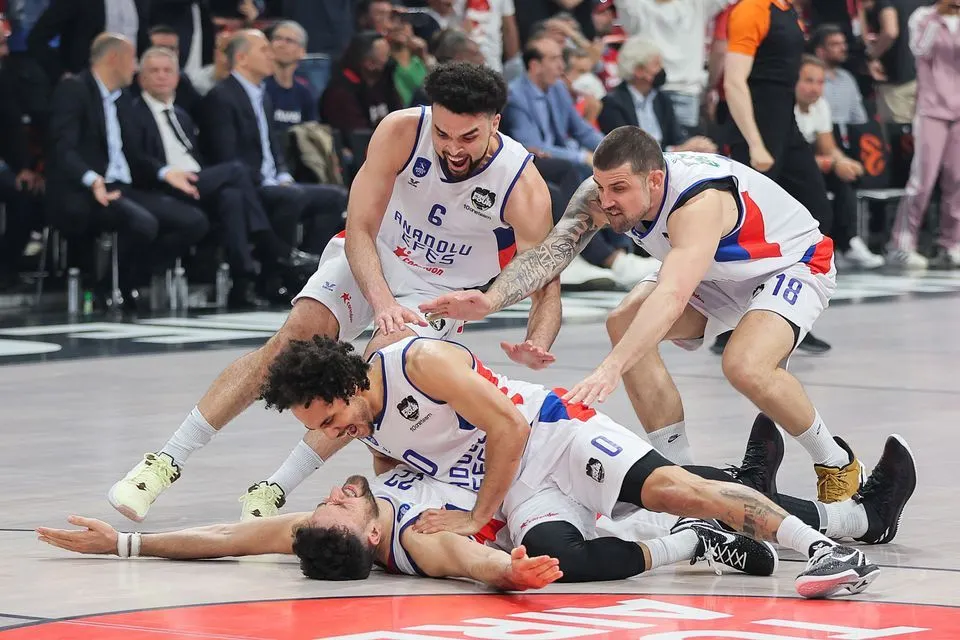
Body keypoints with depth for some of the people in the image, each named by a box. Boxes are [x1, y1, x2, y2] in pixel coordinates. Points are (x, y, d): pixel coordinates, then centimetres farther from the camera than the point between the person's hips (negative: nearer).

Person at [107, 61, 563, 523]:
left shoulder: (524, 187, -26)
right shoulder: (401, 131, -23)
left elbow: (546, 286, -23)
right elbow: (359, 230, -20)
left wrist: (535, 346, -44)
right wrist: (381, 300, -38)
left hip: (438, 291, -1)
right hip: (370, 259, 1)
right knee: (293, 339, -17)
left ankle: (275, 491, -24)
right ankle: (165, 462, -13)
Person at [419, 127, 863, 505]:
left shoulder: (699, 201, -42)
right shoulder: (601, 194, -21)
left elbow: (672, 297, -55)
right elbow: (550, 251, -32)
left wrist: (611, 368, -67)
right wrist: (490, 300, -51)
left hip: (792, 264, -8)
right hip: (719, 275, 8)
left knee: (746, 367, -32)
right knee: (625, 324, -15)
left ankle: (837, 463, -4)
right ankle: (681, 472, -5)